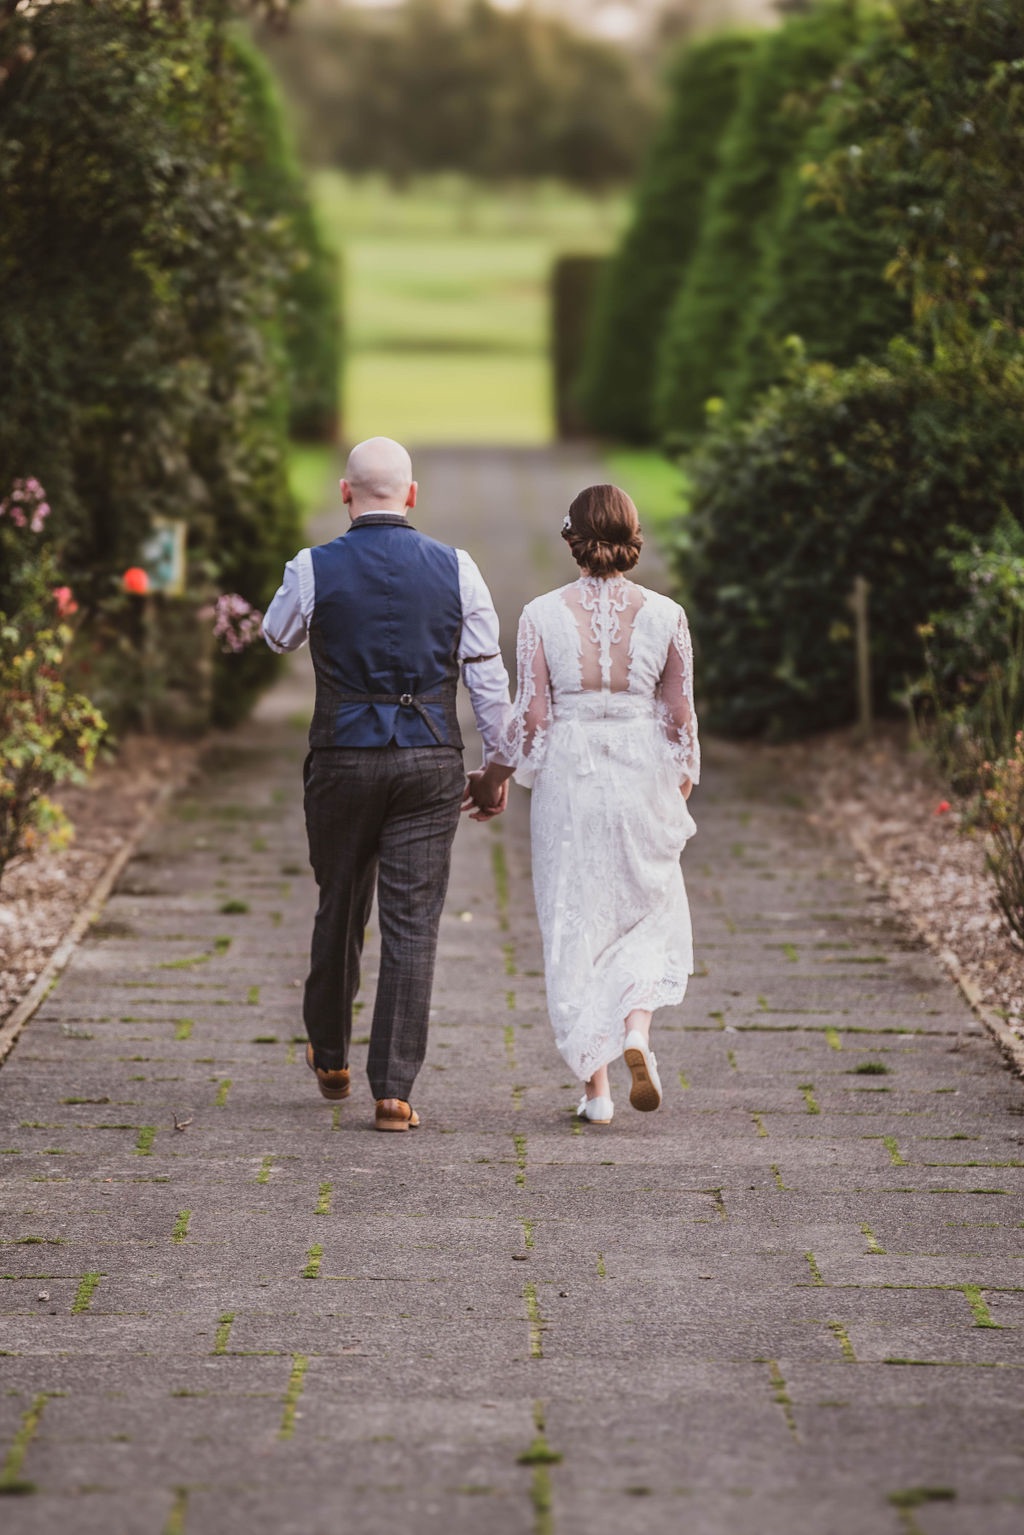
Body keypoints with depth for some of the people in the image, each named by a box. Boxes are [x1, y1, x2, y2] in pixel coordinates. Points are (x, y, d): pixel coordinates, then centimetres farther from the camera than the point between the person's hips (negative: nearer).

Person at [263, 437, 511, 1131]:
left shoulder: (314, 570, -6)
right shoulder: (455, 570, -3)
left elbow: (278, 636, 14)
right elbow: (488, 676, 0)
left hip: (343, 759, 0)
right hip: (430, 761, 0)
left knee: (340, 908, 18)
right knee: (412, 925, 0)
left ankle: (331, 1056, 36)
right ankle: (395, 1088, -4)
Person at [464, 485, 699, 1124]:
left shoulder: (543, 615, -6)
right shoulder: (665, 615, -3)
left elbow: (530, 717, -5)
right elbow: (681, 716, 1)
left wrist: (494, 776, 10)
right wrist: (682, 787, 15)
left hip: (568, 782, 0)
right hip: (643, 782, 0)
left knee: (575, 925, 8)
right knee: (651, 910, 18)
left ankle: (597, 1085, 7)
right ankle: (638, 1028, -9)